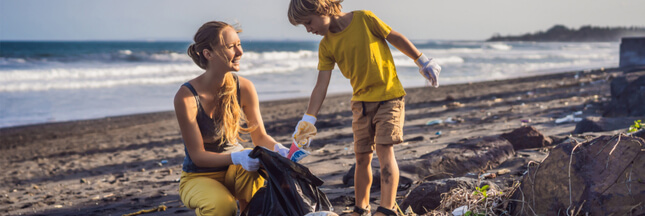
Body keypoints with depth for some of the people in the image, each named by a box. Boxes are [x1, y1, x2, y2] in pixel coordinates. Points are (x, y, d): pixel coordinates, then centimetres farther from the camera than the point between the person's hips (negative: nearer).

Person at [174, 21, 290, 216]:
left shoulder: (244, 88, -10)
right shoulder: (186, 96, -22)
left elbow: (259, 136, -3)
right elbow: (197, 155, -21)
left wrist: (279, 148, -26)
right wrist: (237, 158, -38)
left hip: (235, 170, 3)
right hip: (198, 177, -3)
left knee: (254, 165, -33)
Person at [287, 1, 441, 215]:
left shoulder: (364, 19, -14)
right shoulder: (326, 46, -2)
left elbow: (396, 38, -3)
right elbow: (321, 85, -5)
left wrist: (423, 61, 3)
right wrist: (308, 119, -14)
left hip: (389, 95, -4)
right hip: (361, 101, 4)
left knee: (384, 150, -16)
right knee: (362, 157, 6)